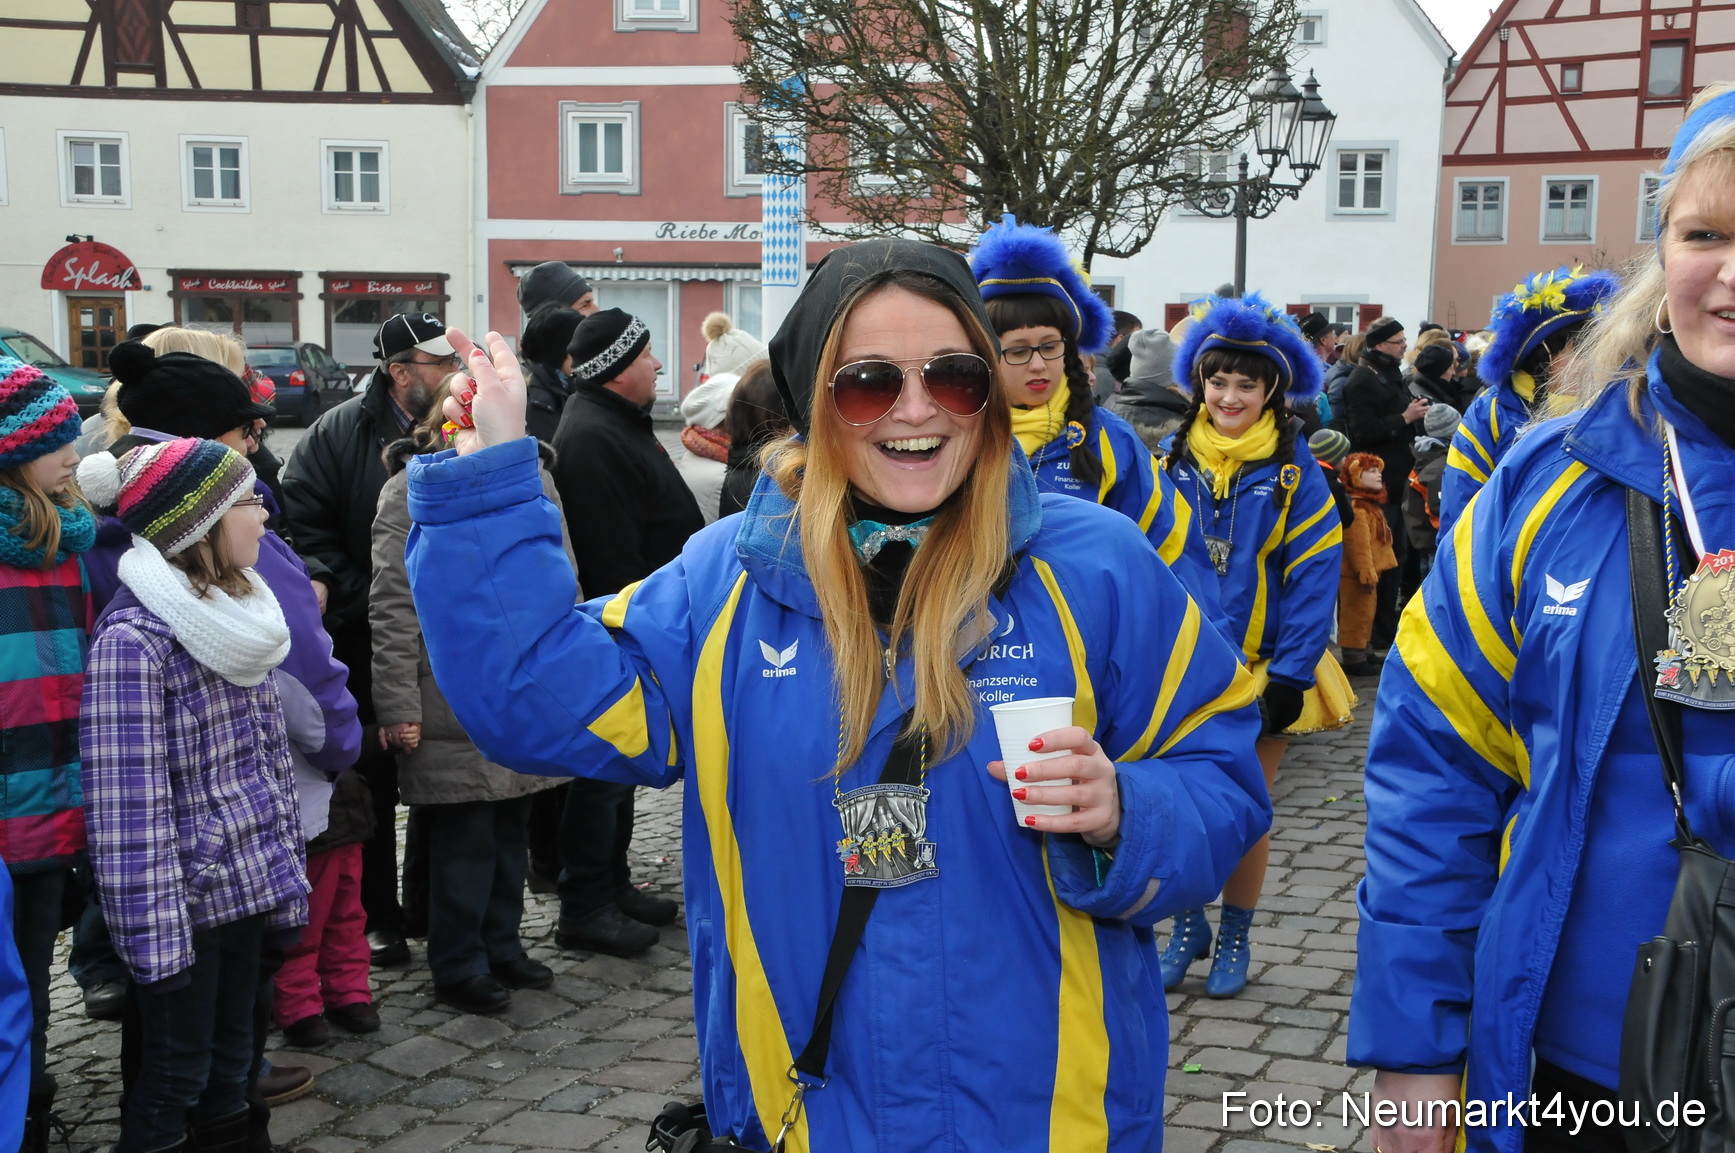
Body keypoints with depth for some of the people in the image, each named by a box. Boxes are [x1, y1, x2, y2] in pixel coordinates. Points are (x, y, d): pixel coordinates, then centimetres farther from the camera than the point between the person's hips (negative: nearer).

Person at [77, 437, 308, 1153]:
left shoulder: (236, 611, 7)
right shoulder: (133, 636, -18)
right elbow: (128, 806, -19)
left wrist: (287, 874, 13)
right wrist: (154, 933, -20)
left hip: (248, 890, 7)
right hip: (185, 901, -7)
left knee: (230, 1062, 17)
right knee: (176, 1075, 4)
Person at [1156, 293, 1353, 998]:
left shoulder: (1294, 471, -5)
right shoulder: (1172, 463, 1)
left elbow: (1315, 574, -7)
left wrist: (1290, 675, -13)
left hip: (1262, 671, -1)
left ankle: (1235, 939, 28)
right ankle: (1188, 928, 26)